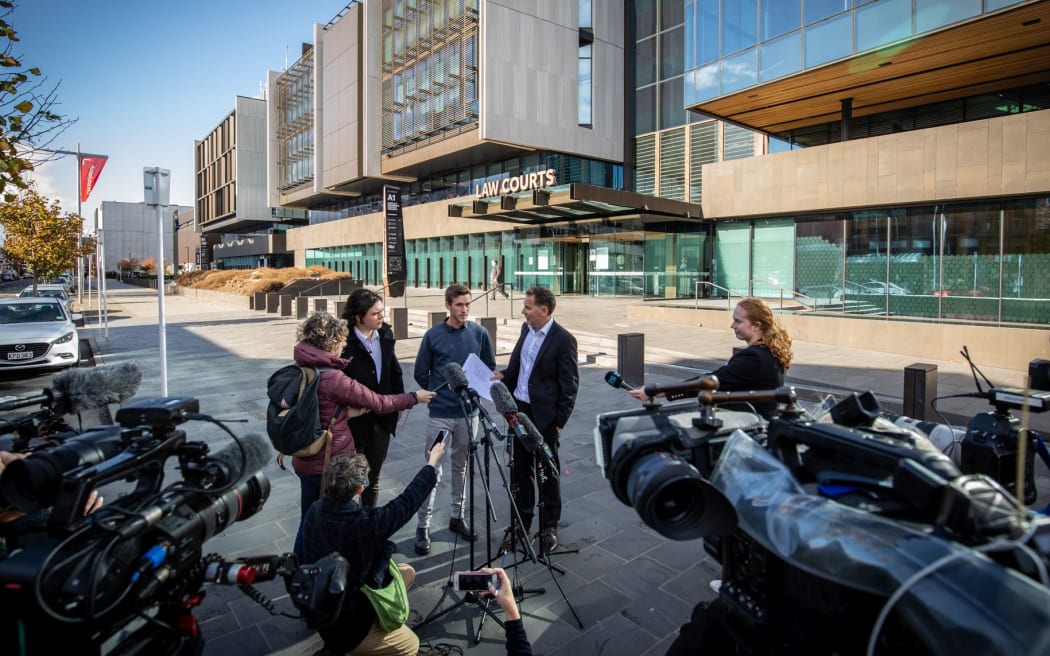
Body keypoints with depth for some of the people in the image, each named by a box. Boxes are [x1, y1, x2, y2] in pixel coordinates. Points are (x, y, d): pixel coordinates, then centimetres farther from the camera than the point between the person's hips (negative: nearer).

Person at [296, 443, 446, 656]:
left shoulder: (315, 510, -12)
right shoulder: (363, 523, -35)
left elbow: (301, 557, 3)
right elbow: (406, 503, -23)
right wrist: (432, 463, -10)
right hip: (342, 623, -7)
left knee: (407, 572, 14)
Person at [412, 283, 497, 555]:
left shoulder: (479, 333, 0)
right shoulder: (433, 335, -4)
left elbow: (490, 368, 10)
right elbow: (420, 372, 5)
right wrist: (439, 392, 2)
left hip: (469, 412, 2)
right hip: (440, 413, -2)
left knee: (461, 467, 15)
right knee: (432, 469, 0)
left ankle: (457, 516, 31)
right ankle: (423, 526, 12)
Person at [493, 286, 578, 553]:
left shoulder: (563, 340, -16)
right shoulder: (526, 329, 5)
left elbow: (570, 385, -13)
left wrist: (559, 422, -13)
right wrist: (504, 375, -1)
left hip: (544, 416, -6)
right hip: (518, 410, 6)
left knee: (547, 473, 10)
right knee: (519, 470, 16)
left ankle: (549, 528, 27)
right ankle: (520, 523, 31)